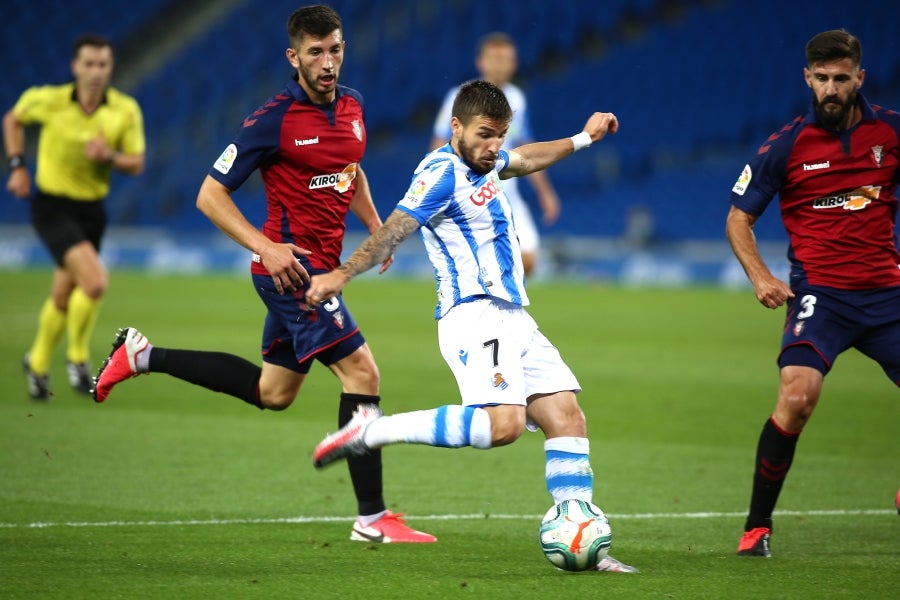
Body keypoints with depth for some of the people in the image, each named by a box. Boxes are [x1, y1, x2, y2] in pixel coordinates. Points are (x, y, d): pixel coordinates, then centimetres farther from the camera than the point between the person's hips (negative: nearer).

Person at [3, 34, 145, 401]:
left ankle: (37, 364, 39)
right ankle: (78, 357, -1)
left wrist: (110, 156, -23)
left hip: (91, 209, 4)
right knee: (95, 281, -23)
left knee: (63, 297, 15)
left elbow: (136, 164, -3)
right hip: (52, 206, -4)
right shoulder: (48, 100, -12)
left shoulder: (126, 110, -7)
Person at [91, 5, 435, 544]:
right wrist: (266, 248, -21)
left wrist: (375, 225, 13)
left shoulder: (352, 106, 7)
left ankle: (144, 355, 28)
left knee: (272, 393, 18)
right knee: (362, 373, -13)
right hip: (293, 266, -9)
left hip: (320, 267, 9)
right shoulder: (274, 120, -15)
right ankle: (372, 518, -8)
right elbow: (210, 195, -11)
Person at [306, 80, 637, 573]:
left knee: (566, 417, 1)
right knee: (503, 423, -27)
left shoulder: (483, 160, 17)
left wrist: (582, 139, 46)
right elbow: (395, 229, -20)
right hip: (474, 315, -9)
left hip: (512, 318, 9)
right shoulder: (444, 172, -11)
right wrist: (343, 275, -31)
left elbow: (524, 160, 39)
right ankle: (373, 431, -19)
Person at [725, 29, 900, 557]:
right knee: (797, 395, -24)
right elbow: (738, 218, 6)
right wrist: (761, 276, -9)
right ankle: (757, 526, -11)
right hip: (819, 291, -3)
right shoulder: (787, 145, -3)